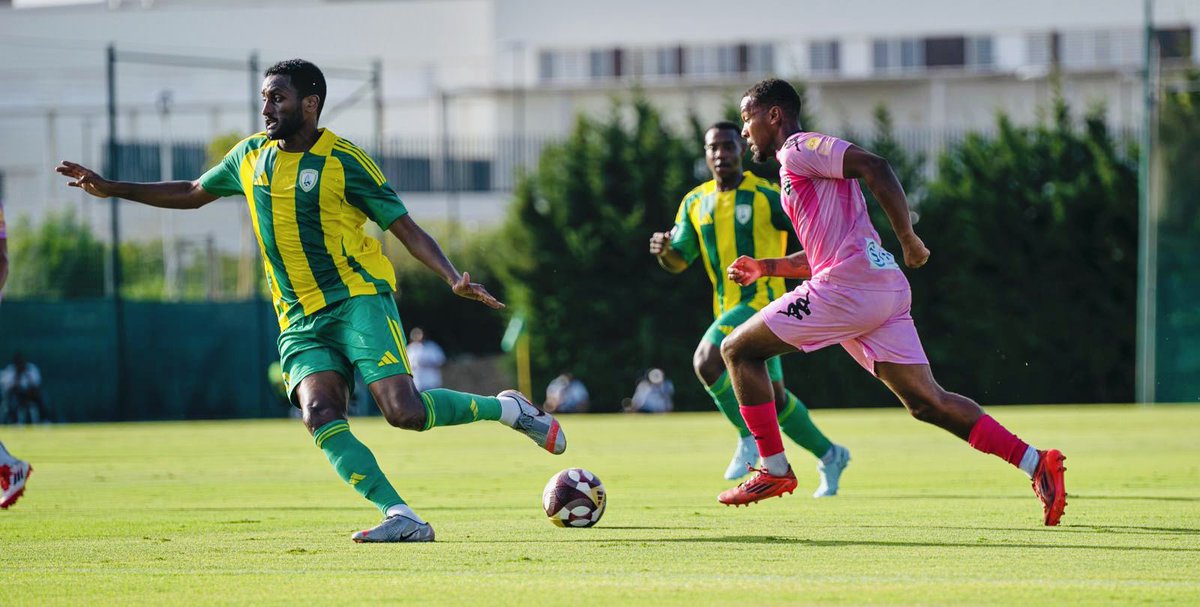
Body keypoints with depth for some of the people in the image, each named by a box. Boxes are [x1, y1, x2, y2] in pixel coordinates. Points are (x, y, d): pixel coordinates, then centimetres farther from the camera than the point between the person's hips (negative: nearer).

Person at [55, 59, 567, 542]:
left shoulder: (342, 161, -5)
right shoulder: (251, 156, 11)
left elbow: (406, 228, -4)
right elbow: (191, 195, 27)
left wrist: (453, 277, -20)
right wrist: (110, 189, 22)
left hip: (358, 298, -5)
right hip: (299, 319, 5)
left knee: (404, 410, -21)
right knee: (319, 414, -22)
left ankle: (507, 408, 6)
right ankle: (402, 518, -24)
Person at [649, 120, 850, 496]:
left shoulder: (765, 196, -8)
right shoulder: (695, 203, 9)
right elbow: (679, 261, 9)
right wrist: (663, 251, -13)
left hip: (761, 300, -7)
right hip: (728, 308, 7)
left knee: (706, 362, -25)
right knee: (773, 397, 12)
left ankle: (750, 437, -10)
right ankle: (830, 457, 28)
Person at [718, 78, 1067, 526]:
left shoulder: (800, 149, -2)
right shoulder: (797, 167, 28)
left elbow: (874, 167, -17)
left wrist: (908, 239, -18)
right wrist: (764, 268, 29)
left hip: (848, 287, -9)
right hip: (885, 290, 9)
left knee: (739, 349, 2)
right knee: (926, 401, 3)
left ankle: (774, 469, 2)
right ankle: (1035, 463, -6)